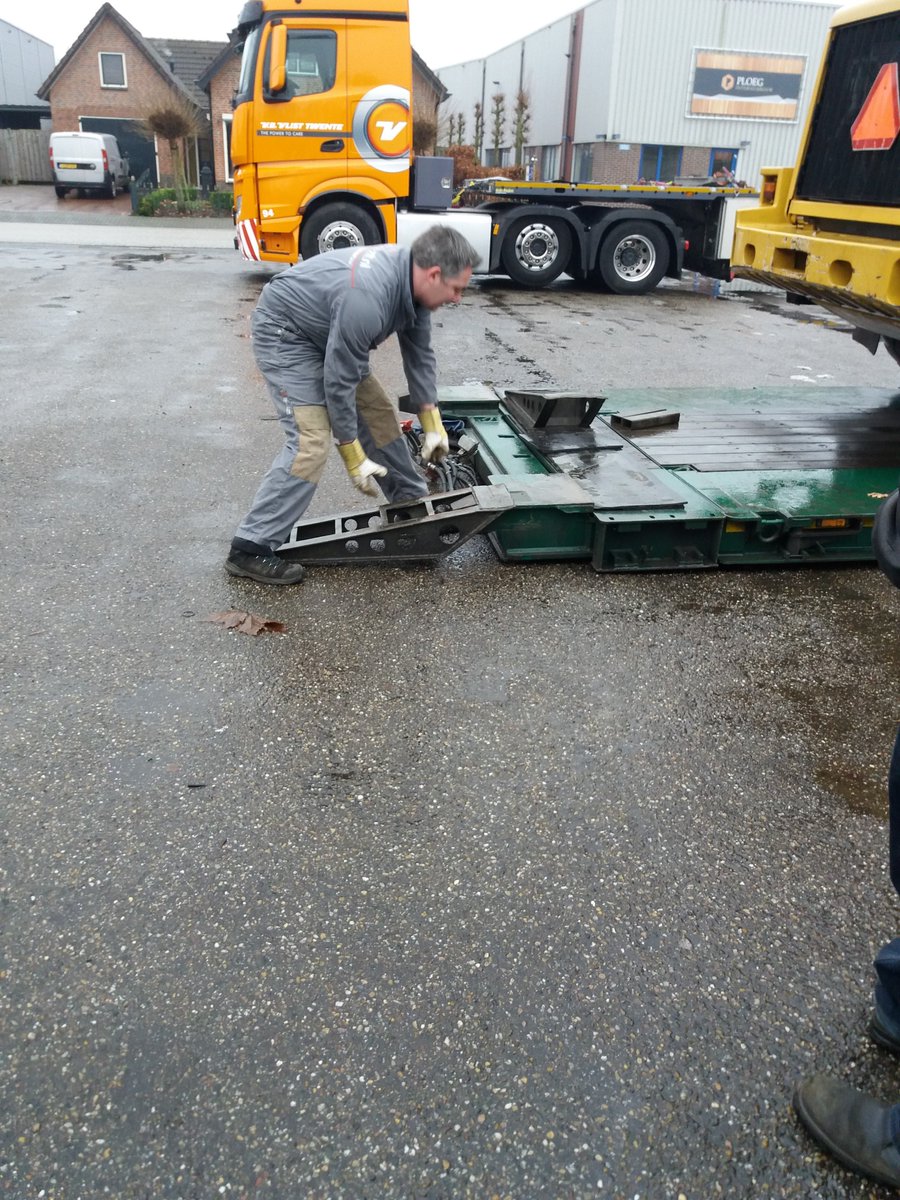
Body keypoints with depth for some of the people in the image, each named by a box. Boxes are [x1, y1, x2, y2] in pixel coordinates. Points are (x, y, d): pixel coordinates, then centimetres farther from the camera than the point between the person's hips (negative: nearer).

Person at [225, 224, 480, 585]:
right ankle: (250, 548, -14)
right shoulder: (367, 300, -36)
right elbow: (339, 383, -28)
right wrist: (353, 457, -19)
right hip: (284, 331, -9)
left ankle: (412, 501, 28)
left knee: (377, 412, 10)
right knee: (312, 442, -18)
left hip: (327, 331, 9)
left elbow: (419, 353, 2)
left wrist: (432, 422, 0)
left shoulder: (412, 279, -9)